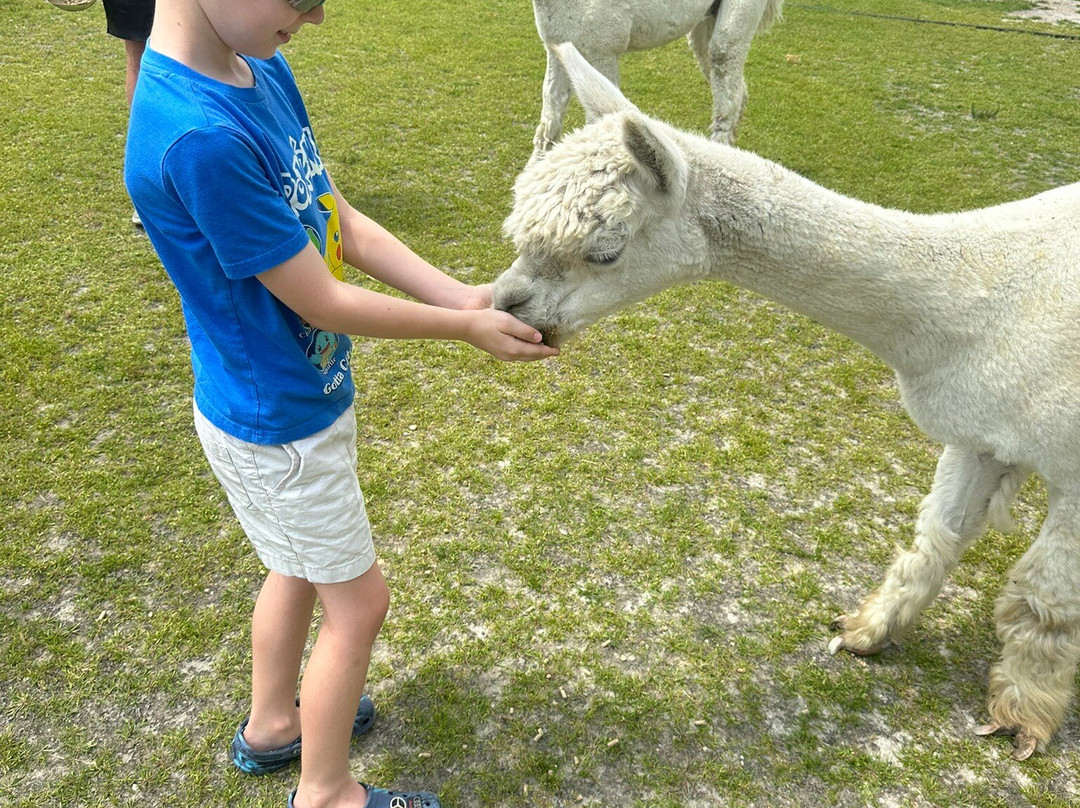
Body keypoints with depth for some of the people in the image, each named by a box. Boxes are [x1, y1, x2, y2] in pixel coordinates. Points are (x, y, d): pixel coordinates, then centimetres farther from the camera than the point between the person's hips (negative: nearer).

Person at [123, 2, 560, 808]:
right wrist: (467, 328, -16)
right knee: (358, 600, 10)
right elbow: (321, 301, -26)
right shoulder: (198, 137, -33)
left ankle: (272, 722, 52)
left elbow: (343, 224, -2)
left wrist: (465, 297, -9)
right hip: (275, 425, -9)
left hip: (308, 391, 9)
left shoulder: (260, 67, -5)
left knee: (302, 565, 27)